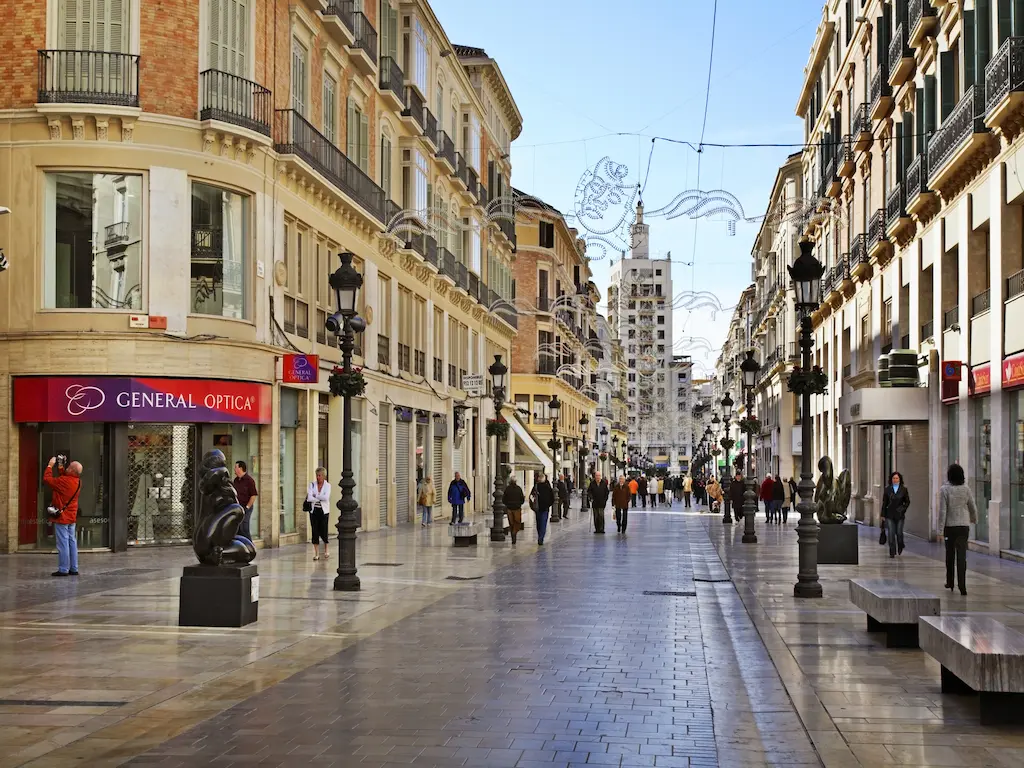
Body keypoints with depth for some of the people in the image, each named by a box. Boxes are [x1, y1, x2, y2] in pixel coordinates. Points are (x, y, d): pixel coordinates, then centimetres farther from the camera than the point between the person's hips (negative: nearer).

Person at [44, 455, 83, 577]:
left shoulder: (64, 481, -21)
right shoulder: (78, 481, 4)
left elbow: (47, 479, -15)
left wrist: (50, 465, -4)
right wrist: (60, 467, 15)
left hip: (61, 516, -8)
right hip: (72, 516, 8)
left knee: (63, 543, -5)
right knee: (72, 541, 11)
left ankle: (63, 569, -3)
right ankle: (73, 568, 15)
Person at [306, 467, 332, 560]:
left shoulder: (327, 485, 1)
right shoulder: (312, 484, 2)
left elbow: (326, 497, -16)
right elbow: (309, 498, -11)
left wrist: (315, 495, -11)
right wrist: (320, 499, -13)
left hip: (324, 511, -1)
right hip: (314, 510, 1)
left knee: (323, 532, -3)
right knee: (315, 532, -2)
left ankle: (326, 550, 23)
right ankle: (316, 554, 6)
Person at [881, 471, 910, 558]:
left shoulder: (903, 489, 3)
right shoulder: (887, 489, 4)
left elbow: (907, 502, 9)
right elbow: (884, 502, 6)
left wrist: (903, 509, -5)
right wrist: (883, 514, 4)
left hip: (899, 515, -1)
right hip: (890, 515, 1)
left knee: (899, 532, 0)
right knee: (891, 533, -4)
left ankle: (900, 547, 30)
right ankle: (892, 552, 1)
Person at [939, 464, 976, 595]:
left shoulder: (944, 490, -10)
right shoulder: (966, 490, -1)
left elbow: (942, 510, -12)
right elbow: (973, 508, 9)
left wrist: (940, 529, -7)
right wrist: (974, 520, 30)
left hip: (949, 526, -1)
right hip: (964, 526, 1)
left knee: (950, 555, 15)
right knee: (962, 556, -2)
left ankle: (950, 583, 26)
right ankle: (962, 585, -11)